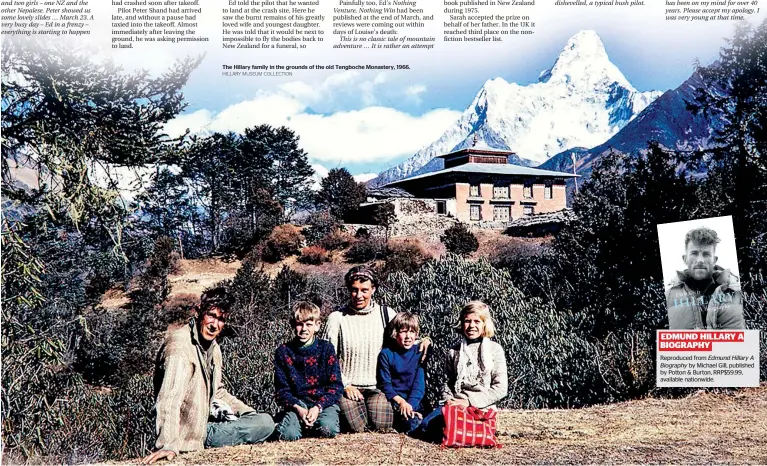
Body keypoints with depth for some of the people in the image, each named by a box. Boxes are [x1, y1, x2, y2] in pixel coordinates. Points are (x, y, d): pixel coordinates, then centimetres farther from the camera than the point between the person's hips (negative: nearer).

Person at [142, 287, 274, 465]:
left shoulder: (214, 348, 12)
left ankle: (207, 438, -2)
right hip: (186, 438, -10)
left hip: (204, 427, 10)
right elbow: (170, 398, -30)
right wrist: (169, 446, -40)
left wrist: (248, 412, 16)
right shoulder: (179, 344, -18)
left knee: (266, 422, 2)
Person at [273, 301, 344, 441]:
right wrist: (298, 408, -17)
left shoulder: (326, 348, 1)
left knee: (328, 430, -31)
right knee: (288, 434, -28)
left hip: (324, 402, 0)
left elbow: (336, 386, -2)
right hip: (297, 402, 0)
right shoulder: (283, 352, 3)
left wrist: (318, 407, -17)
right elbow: (281, 389, 2)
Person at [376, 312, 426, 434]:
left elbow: (419, 384, -1)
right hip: (393, 400, -2)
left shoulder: (419, 353, 7)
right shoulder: (386, 354, 3)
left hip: (414, 401, 2)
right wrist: (401, 401, -18)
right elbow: (385, 384, -2)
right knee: (413, 423, -33)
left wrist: (410, 404, -17)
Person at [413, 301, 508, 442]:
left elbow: (500, 388, -5)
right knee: (426, 426, -24)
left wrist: (469, 401, -12)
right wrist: (448, 399, -5)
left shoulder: (494, 350, 1)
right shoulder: (454, 351, 13)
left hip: (481, 409, -4)